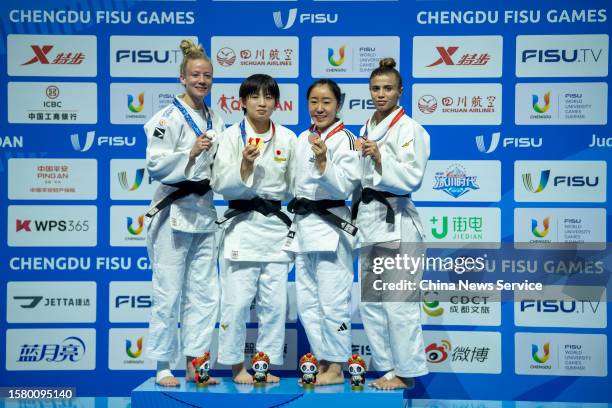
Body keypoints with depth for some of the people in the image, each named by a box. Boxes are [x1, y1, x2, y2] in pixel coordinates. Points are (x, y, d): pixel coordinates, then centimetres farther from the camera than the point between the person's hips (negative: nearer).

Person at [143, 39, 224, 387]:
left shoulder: (215, 120, 13)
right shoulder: (169, 117, -8)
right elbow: (156, 165, -15)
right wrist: (191, 153, -25)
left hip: (204, 211, 7)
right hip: (174, 210, -7)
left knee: (204, 292, 8)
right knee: (169, 293, -2)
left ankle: (195, 363, 18)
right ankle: (163, 367, 10)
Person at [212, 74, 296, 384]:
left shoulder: (287, 138, 8)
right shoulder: (232, 136, -1)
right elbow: (221, 185, -8)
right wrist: (245, 165, -20)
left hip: (276, 226, 3)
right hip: (241, 225, -3)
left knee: (274, 301, 4)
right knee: (237, 300, -5)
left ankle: (266, 365, 17)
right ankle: (237, 366, 11)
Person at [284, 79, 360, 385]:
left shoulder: (345, 140, -8)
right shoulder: (303, 139, 13)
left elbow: (344, 187, -15)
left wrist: (323, 161, -29)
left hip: (331, 225, -8)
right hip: (303, 224, 8)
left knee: (332, 301, -4)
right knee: (307, 301, 12)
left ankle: (336, 368, 9)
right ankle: (322, 362, 24)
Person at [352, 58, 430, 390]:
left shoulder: (409, 129, -7)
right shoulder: (366, 129, 16)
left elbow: (411, 179, -16)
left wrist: (380, 157, -26)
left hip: (394, 220, -8)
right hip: (367, 216, 8)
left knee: (397, 300, -6)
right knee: (369, 299, 12)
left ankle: (406, 371, 6)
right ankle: (387, 366, 23)